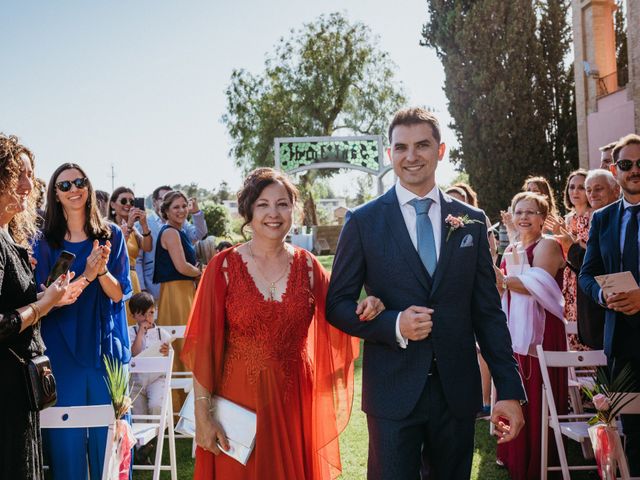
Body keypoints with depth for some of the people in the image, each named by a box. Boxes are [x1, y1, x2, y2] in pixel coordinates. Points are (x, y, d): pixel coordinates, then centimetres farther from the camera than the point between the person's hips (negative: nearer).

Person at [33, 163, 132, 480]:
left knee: (109, 436, 6)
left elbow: (120, 293, 0)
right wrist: (86, 274, -18)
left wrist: (102, 270, -20)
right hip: (61, 351, 0)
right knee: (66, 439, 5)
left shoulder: (111, 235, 4)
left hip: (105, 347, 0)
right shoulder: (45, 243, 2)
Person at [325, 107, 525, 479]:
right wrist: (394, 325, -18)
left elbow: (488, 311, 5)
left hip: (458, 391, 3)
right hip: (392, 393, -2)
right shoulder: (363, 222, -1)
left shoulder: (472, 221, 5)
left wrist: (510, 391, 0)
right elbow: (337, 304, 0)